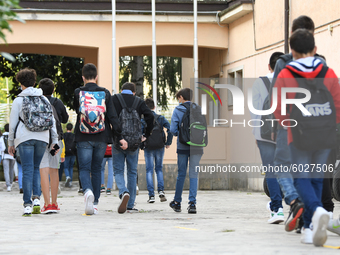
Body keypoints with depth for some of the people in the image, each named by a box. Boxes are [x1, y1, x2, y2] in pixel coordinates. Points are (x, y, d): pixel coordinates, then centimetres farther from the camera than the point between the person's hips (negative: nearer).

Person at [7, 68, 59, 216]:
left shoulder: (18, 100, 1)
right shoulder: (44, 99, 11)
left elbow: (13, 123, 1)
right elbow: (52, 121, 9)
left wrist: (11, 143, 9)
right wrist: (55, 141, 12)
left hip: (24, 138, -3)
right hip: (42, 138, 3)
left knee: (27, 170, -3)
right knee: (36, 168, 14)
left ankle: (27, 204, -8)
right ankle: (36, 198, -2)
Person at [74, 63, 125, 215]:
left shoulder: (78, 93, -3)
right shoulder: (105, 93, 1)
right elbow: (112, 117, -2)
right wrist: (120, 137, -2)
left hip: (83, 138, -2)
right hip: (101, 138, 2)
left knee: (84, 169, 1)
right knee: (96, 169, 13)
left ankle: (88, 191, -29)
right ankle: (95, 203, 13)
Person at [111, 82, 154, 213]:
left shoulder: (114, 99, 1)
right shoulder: (139, 102, 5)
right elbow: (150, 116, -7)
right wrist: (146, 135, 3)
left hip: (117, 142, -1)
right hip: (133, 143, 1)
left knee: (118, 171, 8)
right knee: (132, 172, 12)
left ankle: (124, 193, -22)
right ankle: (130, 205, 12)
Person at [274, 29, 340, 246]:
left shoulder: (285, 76, -4)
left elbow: (279, 112, -5)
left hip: (298, 137, -2)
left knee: (302, 179, 3)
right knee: (316, 180, 13)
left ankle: (317, 210, -27)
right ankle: (310, 228, 14)